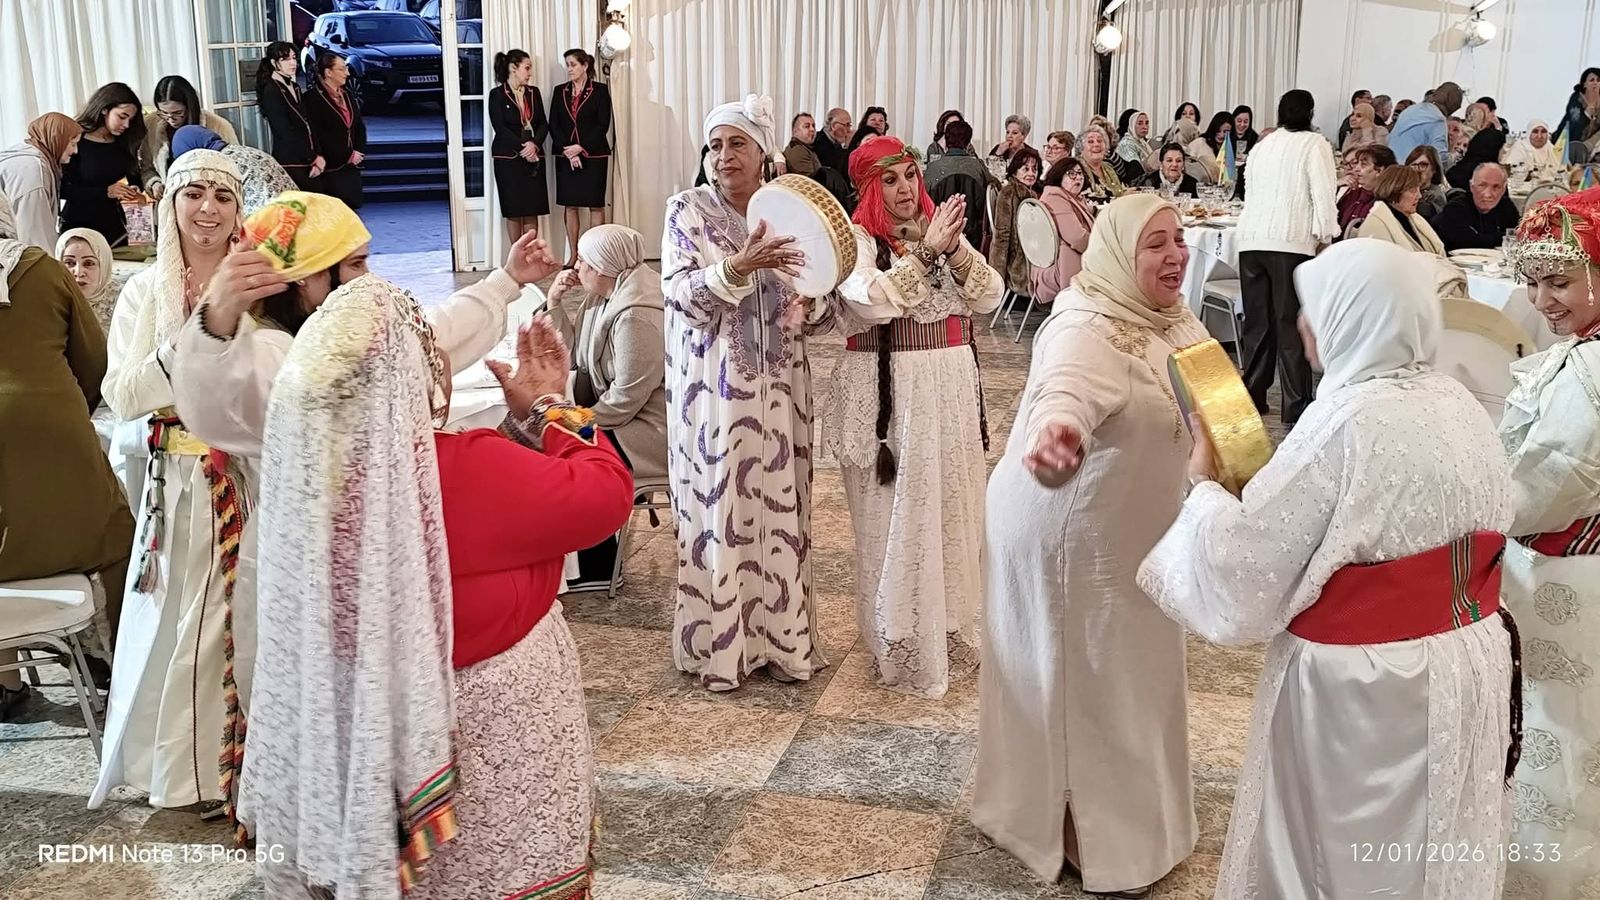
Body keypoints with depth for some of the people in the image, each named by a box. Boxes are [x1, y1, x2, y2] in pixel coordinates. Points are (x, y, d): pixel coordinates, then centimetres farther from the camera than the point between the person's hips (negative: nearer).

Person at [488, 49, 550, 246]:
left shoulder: (534, 92, 11)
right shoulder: (497, 95, -3)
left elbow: (543, 123, 5)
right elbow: (500, 128, -11)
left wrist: (534, 144, -13)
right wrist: (522, 148, -18)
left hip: (533, 158, 4)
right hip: (508, 158, -4)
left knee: (532, 210, 1)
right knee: (514, 211, 0)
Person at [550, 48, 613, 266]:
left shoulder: (600, 90, 0)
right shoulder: (560, 91, 10)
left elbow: (603, 125, -6)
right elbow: (553, 125, 5)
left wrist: (581, 147, -14)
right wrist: (567, 150, -9)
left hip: (594, 155, -3)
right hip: (566, 156, 3)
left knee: (596, 205, -1)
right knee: (570, 205, 4)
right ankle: (573, 255, 10)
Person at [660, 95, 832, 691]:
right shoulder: (688, 210, -1)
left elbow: (818, 316, 8)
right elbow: (682, 294, -14)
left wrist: (814, 295, -15)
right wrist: (738, 267, -29)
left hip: (778, 390, 3)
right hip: (714, 391, -3)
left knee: (780, 508, 7)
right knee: (718, 511, 1)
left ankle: (780, 635, 20)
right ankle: (719, 643, 14)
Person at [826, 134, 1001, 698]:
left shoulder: (941, 229, 11)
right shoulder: (855, 239, -5)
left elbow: (990, 297, 2)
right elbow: (871, 301, -23)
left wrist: (954, 251, -13)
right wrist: (925, 253, -23)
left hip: (951, 391, 5)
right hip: (886, 394, -5)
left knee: (952, 513, 11)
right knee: (897, 520, 0)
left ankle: (950, 634, 27)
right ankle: (905, 650, 12)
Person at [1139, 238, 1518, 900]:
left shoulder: (1346, 423, -24)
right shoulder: (1460, 405, 1)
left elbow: (1242, 566, -22)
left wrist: (1204, 486, -5)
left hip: (1366, 687, -7)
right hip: (1469, 664, 7)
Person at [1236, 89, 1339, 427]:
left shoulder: (1262, 145, 19)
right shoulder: (1314, 143, 3)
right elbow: (1323, 193, -6)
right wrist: (1326, 236, -3)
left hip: (1251, 239, 5)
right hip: (1291, 241, -5)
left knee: (1257, 322, 11)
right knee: (1291, 323, -4)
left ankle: (1252, 395, 13)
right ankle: (1295, 406, -3)